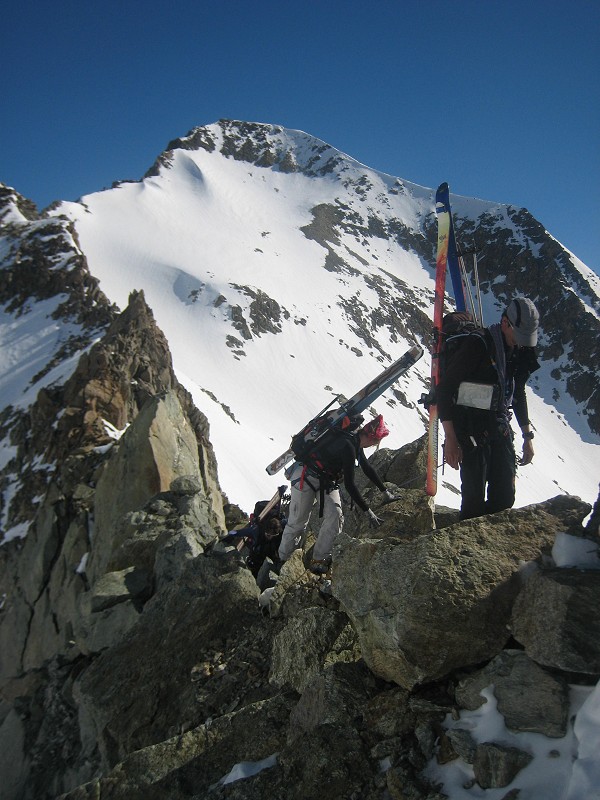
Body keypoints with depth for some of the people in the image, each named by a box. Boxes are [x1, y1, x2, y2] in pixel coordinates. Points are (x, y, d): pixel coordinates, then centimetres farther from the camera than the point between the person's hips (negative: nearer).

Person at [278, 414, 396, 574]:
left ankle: (319, 560, -2)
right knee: (297, 522, 0)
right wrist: (369, 512, -26)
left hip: (327, 480, 8)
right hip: (307, 477, -8)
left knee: (335, 516, -9)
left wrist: (386, 493, 15)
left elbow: (367, 469, 13)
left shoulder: (355, 442, -3)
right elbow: (349, 484, -30)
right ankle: (283, 561, 18)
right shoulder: (347, 446, -31)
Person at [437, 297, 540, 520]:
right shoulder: (477, 344, -15)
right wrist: (450, 438, -19)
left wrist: (527, 436, 21)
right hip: (471, 428, -7)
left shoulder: (519, 352, 8)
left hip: (500, 426, 7)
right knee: (475, 497, -7)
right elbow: (445, 388, -16)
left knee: (505, 497, 6)